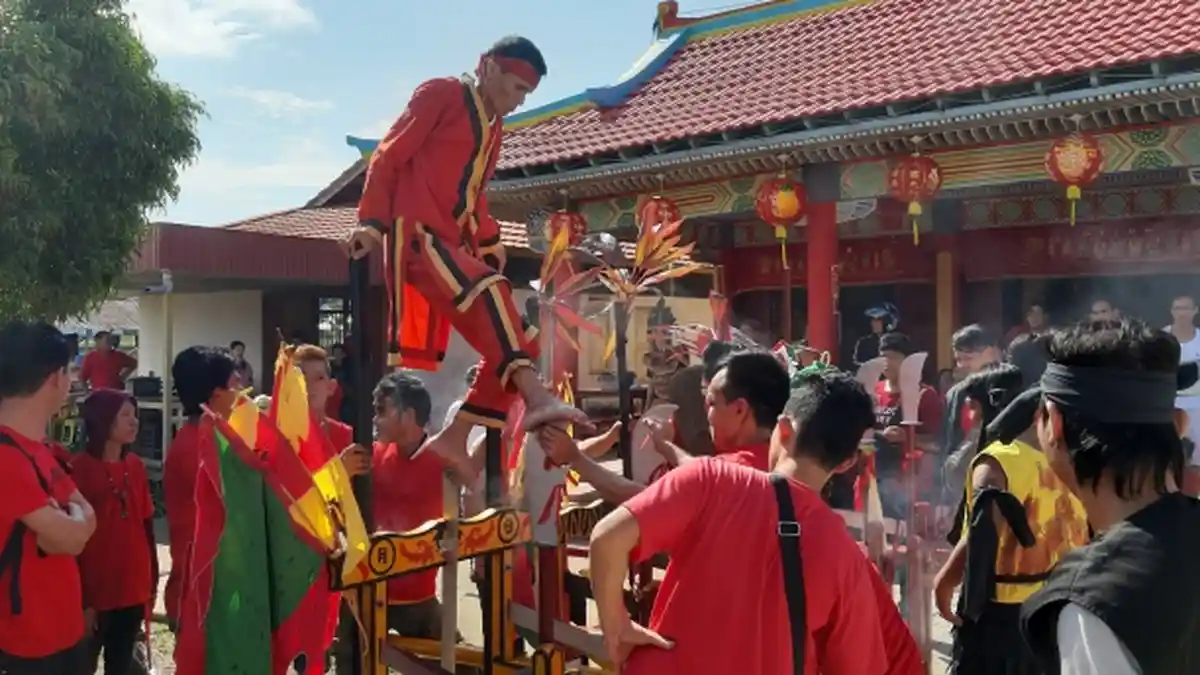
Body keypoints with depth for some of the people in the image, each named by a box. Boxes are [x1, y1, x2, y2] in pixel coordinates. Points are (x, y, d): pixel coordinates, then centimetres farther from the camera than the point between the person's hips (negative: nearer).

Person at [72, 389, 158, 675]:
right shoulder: (79, 468, -13)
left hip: (133, 588, 5)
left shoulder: (136, 465, 4)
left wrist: (152, 580, 10)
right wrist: (81, 599, -14)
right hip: (94, 592, -5)